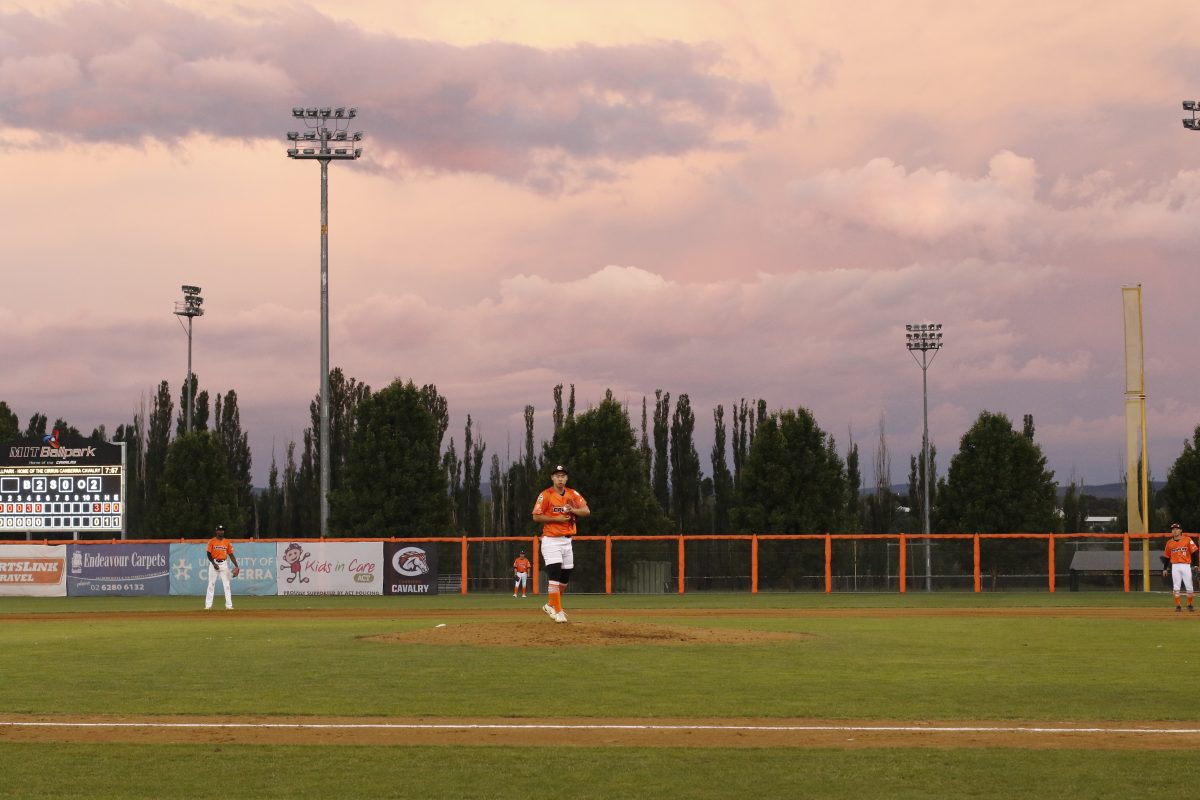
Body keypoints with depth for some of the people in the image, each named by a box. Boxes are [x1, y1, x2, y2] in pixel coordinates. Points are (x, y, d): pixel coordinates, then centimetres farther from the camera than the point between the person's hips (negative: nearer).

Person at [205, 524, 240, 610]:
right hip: (214, 563, -2)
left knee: (226, 584, -1)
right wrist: (214, 564, -16)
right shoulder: (212, 541, 0)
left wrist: (236, 565, -3)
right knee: (211, 584, -1)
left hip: (224, 563, 2)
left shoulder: (227, 542, 7)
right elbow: (209, 554, -3)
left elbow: (231, 555, 7)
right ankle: (208, 605, 1)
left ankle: (229, 605, 0)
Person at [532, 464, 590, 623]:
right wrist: (557, 519, -18)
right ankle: (557, 611, -13)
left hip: (567, 541, 6)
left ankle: (551, 605, 29)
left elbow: (586, 511, -2)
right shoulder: (545, 495, -8)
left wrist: (572, 510, -21)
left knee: (565, 577, 11)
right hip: (551, 540, -6)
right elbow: (536, 517, -12)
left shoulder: (573, 495, 6)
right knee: (554, 574, -15)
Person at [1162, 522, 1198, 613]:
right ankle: (1178, 606, 4)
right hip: (1175, 567, 2)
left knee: (1189, 587, 0)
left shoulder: (1187, 540, 2)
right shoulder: (1169, 543, 9)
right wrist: (1165, 568, 10)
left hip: (1186, 566, -2)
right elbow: (1166, 557, 15)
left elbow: (1194, 552, -1)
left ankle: (1189, 605, 15)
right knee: (1176, 587, -2)